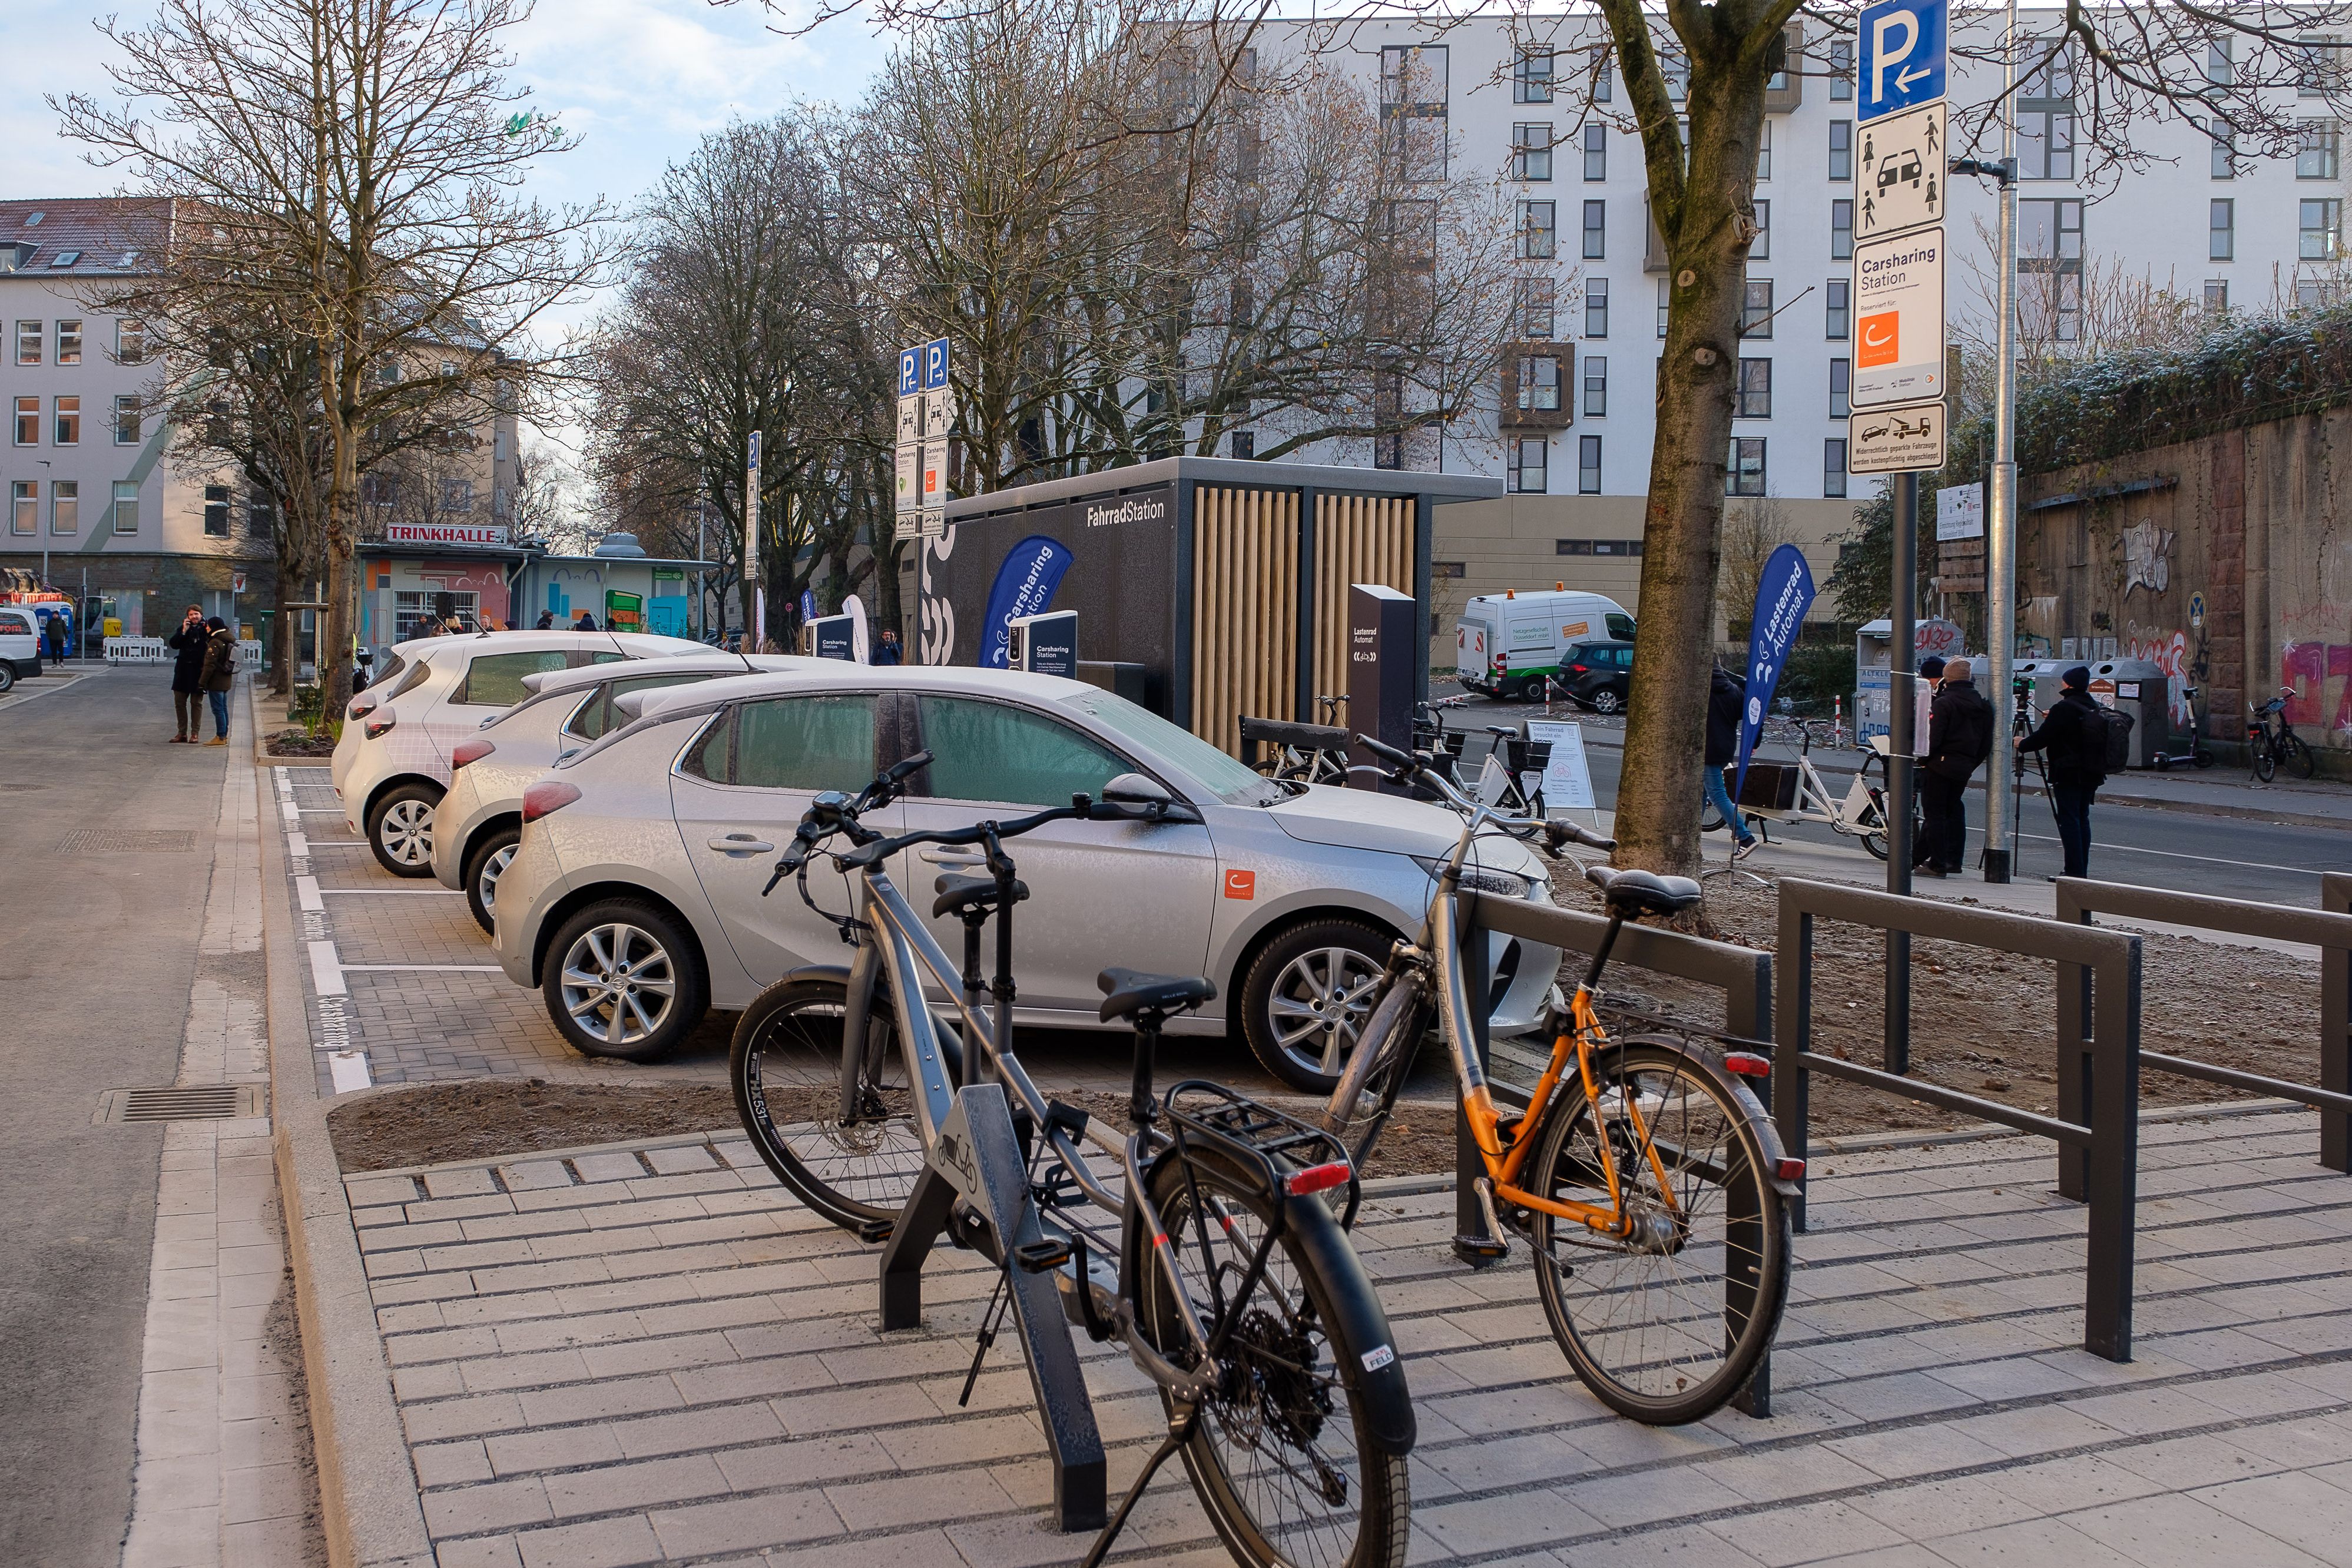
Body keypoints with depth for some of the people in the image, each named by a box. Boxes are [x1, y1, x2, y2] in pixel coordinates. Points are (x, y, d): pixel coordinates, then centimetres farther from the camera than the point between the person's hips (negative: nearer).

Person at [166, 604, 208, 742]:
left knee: (196, 703, 2)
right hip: (183, 669, 4)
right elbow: (173, 644, -1)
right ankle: (182, 732, 16)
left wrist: (209, 634, -22)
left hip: (198, 670, -4)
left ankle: (194, 734, 7)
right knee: (179, 702, 7)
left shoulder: (206, 629, -3)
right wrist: (184, 632, -10)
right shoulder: (184, 628, 8)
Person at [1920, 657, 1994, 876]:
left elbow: (1932, 739, -18)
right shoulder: (1983, 706, 8)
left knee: (1935, 813, -2)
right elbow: (1986, 744, 11)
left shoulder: (1944, 704, -14)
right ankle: (1954, 860, 21)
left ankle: (1937, 864, -3)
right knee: (1954, 810, 19)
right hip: (1964, 768, 7)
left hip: (1940, 766, -7)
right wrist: (1971, 763, 19)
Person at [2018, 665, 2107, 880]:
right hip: (2092, 775, 8)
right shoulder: (2094, 709, 10)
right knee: (2082, 818, 13)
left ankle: (2075, 872, -8)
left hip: (2068, 775, -8)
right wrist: (2053, 719, 35)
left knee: (2069, 820, -5)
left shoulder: (2064, 709, -13)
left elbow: (2042, 738, -13)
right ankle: (2082, 871, 14)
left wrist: (2022, 744, 6)